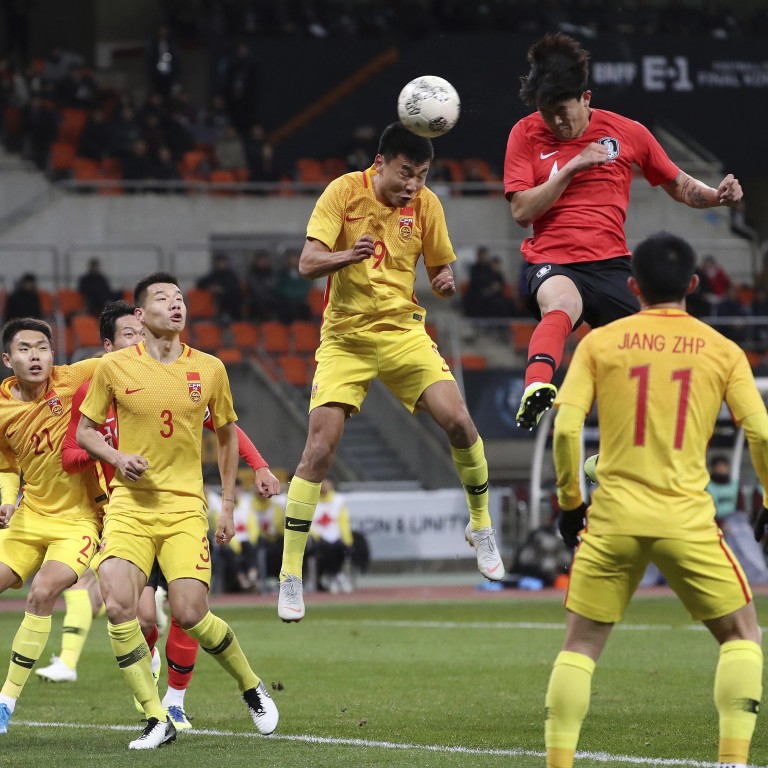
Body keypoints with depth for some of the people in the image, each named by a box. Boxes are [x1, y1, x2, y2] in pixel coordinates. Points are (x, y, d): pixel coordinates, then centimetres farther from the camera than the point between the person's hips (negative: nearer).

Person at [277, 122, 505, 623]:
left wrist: (446, 280, -16)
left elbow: (441, 266, 9)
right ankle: (290, 576, -4)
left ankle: (481, 525, 10)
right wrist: (347, 256, -39)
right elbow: (307, 264, -18)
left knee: (457, 419, -16)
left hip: (404, 332, 2)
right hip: (345, 337, -2)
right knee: (319, 448, -13)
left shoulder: (426, 204, -3)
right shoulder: (345, 192, -11)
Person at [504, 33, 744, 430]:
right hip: (551, 263, -3)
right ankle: (536, 389, -66)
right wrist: (572, 167, -14)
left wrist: (717, 195, -5)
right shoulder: (526, 134, 2)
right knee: (560, 307, -39)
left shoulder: (627, 132, 5)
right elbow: (522, 211, -6)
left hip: (611, 263, 3)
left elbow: (679, 185, 16)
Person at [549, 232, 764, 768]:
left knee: (580, 645, 12)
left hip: (613, 518, 1)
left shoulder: (599, 344, 5)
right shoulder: (722, 351, 5)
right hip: (688, 521, -1)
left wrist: (570, 502, 10)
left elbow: (566, 428, -3)